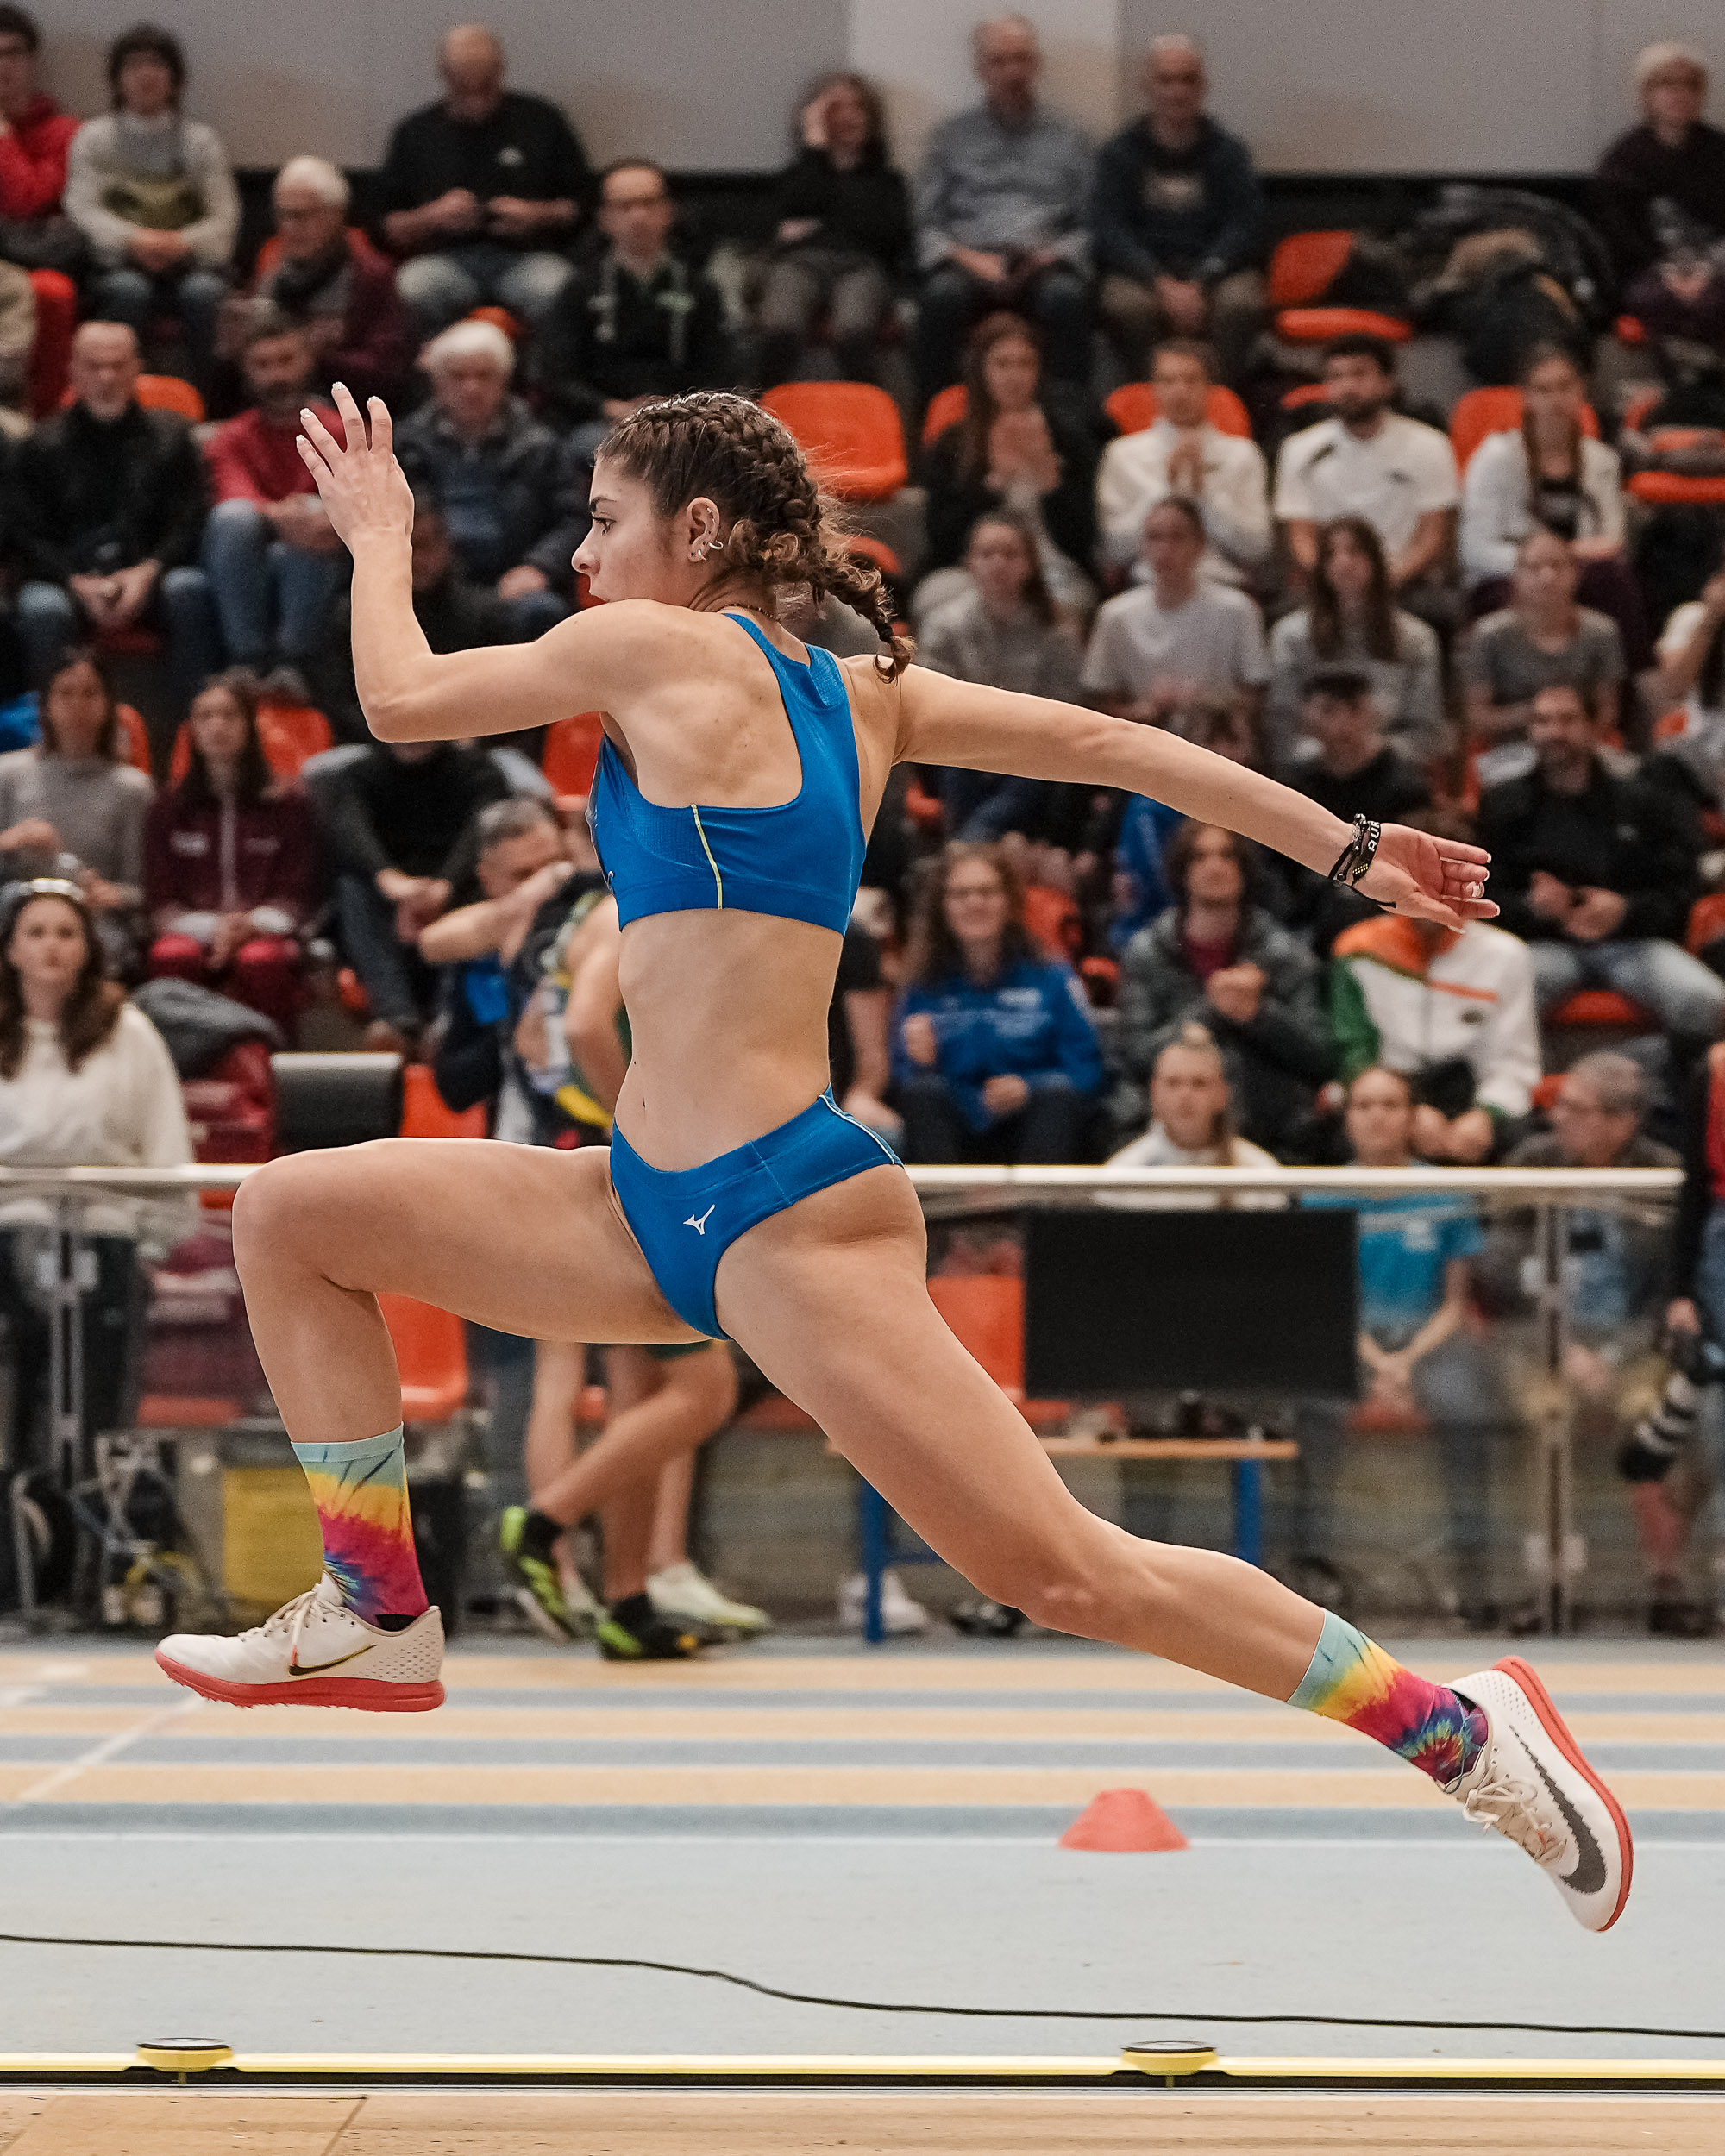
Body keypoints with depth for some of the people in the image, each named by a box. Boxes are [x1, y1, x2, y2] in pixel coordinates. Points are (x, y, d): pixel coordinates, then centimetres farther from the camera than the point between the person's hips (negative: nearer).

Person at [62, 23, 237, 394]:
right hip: (119, 265, 0)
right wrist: (133, 239, -21)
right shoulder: (93, 138, 11)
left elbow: (224, 217, 2)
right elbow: (82, 207, -2)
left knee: (203, 293, -34)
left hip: (189, 264, 1)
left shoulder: (200, 140, 11)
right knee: (130, 291, -36)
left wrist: (183, 242, -20)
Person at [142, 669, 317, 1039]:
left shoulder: (287, 804, 14)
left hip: (263, 935, -1)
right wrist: (212, 928, -9)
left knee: (260, 961, -39)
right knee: (172, 957, -37)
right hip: (190, 932, 1)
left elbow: (295, 901, 9)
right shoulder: (169, 808, 18)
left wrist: (248, 926, -12)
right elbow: (161, 906, 11)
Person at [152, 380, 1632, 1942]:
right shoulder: (862, 696, 15)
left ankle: (1463, 1731, 0)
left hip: (784, 1218, -10)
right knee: (289, 1218, 7)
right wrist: (1351, 851, 14)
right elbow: (1107, 744, 14)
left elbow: (401, 700, 4)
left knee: (1073, 1578, -7)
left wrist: (380, 539, 21)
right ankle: (378, 1618, 15)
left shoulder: (660, 646, -7)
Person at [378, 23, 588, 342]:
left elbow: (581, 206, 13)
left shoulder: (541, 120, 12)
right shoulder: (414, 133, 14)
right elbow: (390, 229, 12)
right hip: (448, 260, 1)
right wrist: (432, 217, -8)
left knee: (554, 290, -36)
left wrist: (540, 216, -8)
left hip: (527, 254, -1)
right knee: (415, 287, -35)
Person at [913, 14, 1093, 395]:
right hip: (971, 260, 0)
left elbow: (1089, 227, 13)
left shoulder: (1068, 138, 20)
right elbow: (926, 224, 13)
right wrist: (963, 256, -8)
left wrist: (1051, 255, -8)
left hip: (1044, 263, 0)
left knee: (1066, 297, -36)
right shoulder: (951, 136, 20)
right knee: (943, 295, -36)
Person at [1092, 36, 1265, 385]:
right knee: (1127, 303, -35)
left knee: (1241, 302, -33)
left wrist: (1200, 282, -18)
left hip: (1213, 271, 0)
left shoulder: (1228, 151, 11)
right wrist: (1162, 284, -18)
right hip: (1141, 273, 0)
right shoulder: (1119, 152, 10)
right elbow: (1108, 232, -2)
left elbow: (1245, 227, 0)